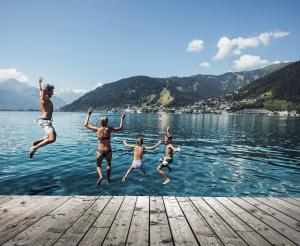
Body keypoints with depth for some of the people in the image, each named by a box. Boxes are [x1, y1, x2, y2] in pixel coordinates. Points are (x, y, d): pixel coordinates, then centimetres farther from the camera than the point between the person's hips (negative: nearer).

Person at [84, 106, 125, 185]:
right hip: (108, 151, 1)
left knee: (98, 165, 18)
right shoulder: (109, 129, -10)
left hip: (100, 151, -1)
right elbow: (120, 128, 0)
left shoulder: (98, 129, -10)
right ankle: (108, 180, 29)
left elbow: (86, 125, -1)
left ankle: (100, 177, -10)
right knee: (108, 165, 24)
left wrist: (88, 114, 3)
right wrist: (122, 119, 7)